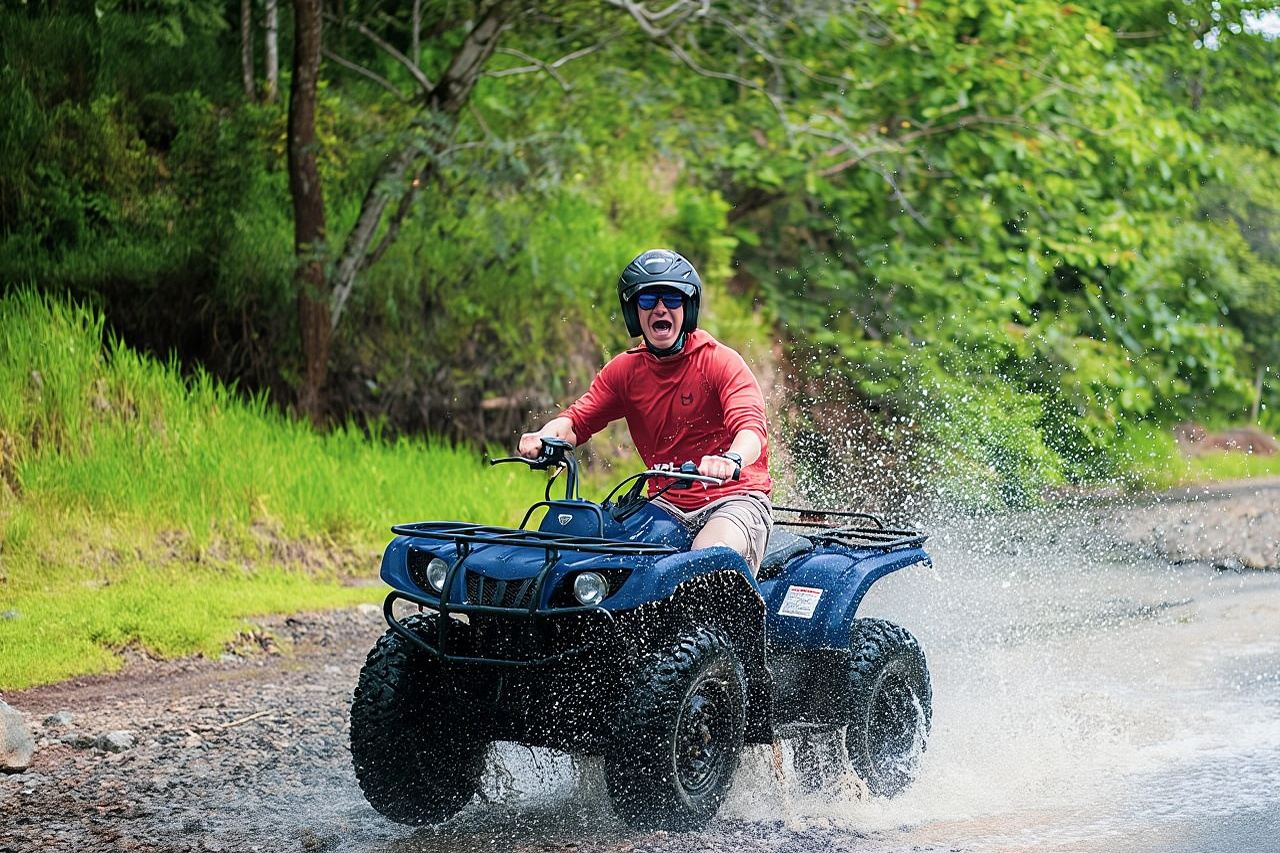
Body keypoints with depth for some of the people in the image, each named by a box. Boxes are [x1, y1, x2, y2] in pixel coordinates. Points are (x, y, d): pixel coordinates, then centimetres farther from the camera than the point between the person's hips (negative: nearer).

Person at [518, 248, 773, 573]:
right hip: (666, 504, 5)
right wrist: (545, 437, -20)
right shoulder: (624, 370, 9)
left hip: (733, 498, -5)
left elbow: (751, 428, -23)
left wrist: (731, 460, -48)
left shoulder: (722, 362, -8)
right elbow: (578, 419, 6)